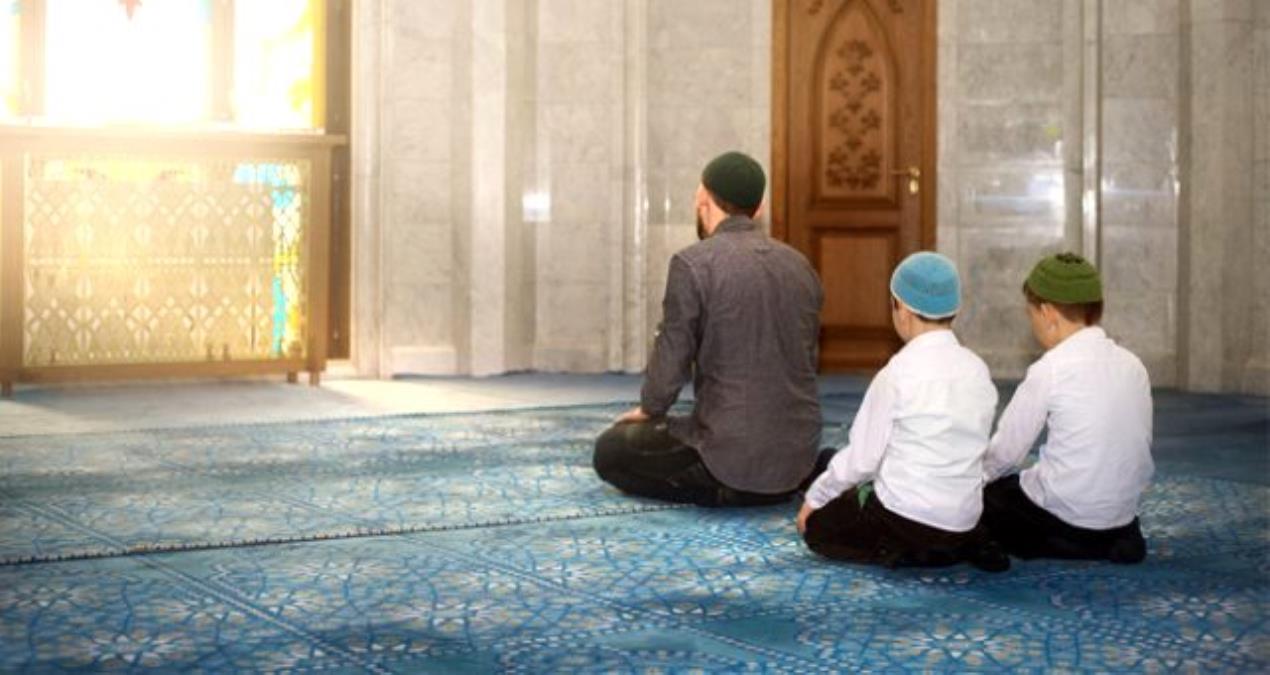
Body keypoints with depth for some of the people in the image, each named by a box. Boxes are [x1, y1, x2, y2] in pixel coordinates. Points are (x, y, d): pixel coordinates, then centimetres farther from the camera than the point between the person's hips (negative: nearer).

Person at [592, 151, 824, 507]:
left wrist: (649, 409, 11)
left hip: (733, 452, -6)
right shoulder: (802, 266, 6)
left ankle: (723, 488, -3)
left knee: (610, 449, 13)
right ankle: (781, 484, 10)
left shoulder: (693, 263, -12)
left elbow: (671, 360, -11)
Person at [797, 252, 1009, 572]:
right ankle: (964, 547, 10)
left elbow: (862, 458, -10)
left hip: (905, 516, -6)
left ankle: (897, 551, -5)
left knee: (817, 525, 18)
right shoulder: (978, 369, 2)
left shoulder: (898, 374, -14)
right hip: (964, 519, 6)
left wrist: (815, 497, 7)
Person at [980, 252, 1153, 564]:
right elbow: (1139, 445, 9)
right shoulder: (1132, 365, 3)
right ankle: (1114, 539, 11)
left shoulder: (1050, 370, -14)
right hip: (1122, 513, 7)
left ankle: (1067, 547, -3)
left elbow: (1004, 453, -8)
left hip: (1066, 514, -7)